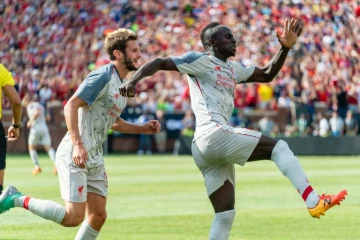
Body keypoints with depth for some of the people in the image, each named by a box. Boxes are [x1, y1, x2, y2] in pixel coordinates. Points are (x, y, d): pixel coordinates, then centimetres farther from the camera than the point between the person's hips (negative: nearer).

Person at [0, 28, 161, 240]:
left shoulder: (123, 84, 14)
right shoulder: (103, 77, -15)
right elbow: (71, 106, -21)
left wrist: (143, 128, 15)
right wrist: (77, 144, -29)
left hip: (95, 160, 10)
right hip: (75, 156, -9)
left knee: (98, 216, 5)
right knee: (73, 218, -13)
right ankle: (17, 199, 0)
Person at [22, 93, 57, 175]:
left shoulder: (30, 106, 0)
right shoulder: (40, 105, 22)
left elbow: (36, 112, -19)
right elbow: (48, 117, 21)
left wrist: (31, 121, -9)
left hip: (36, 128, -5)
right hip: (44, 127, 5)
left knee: (31, 147, 13)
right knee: (48, 147, -1)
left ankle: (37, 166, 4)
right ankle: (56, 163, -26)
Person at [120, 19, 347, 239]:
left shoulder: (233, 68, 26)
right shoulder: (200, 60, 2)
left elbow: (267, 75, 29)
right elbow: (159, 63, -2)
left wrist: (285, 48, 16)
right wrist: (133, 80, -18)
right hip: (213, 135, -10)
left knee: (225, 214, 7)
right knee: (278, 147, -9)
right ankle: (314, 202, -17)